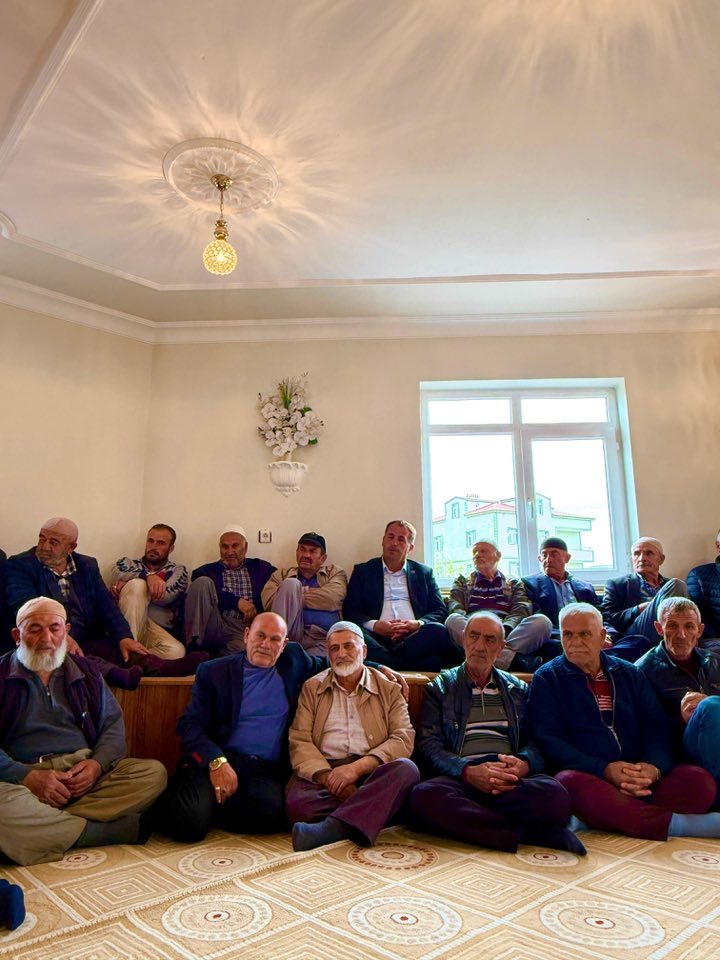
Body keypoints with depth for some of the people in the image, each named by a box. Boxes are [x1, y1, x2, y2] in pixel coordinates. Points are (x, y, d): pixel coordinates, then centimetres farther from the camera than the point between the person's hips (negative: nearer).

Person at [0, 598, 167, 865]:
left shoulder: (85, 670, 17)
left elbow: (113, 724, 13)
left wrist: (98, 763, -7)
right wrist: (28, 777, -18)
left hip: (85, 772, 4)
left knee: (154, 773, -18)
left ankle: (45, 823, -24)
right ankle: (119, 829, -24)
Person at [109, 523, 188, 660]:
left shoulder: (178, 571, 16)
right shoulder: (128, 562, 19)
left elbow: (165, 596, -5)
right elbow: (117, 575, -7)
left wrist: (125, 584, -4)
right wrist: (147, 575, -22)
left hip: (158, 630, 0)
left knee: (176, 651, -33)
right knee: (137, 584, -26)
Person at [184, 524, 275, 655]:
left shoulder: (260, 567, 20)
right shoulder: (207, 570, 17)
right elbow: (205, 594, -2)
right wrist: (237, 602, -10)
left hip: (244, 629, -2)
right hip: (212, 628, 2)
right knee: (203, 582, -21)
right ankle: (192, 647, -25)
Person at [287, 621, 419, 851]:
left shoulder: (388, 688, 14)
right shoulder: (312, 688, 16)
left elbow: (404, 739, 0)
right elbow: (299, 741, 4)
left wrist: (358, 767, -16)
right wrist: (329, 777, -16)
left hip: (372, 773, 1)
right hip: (322, 770, 0)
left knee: (406, 768, -32)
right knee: (296, 803, -33)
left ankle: (335, 826, -36)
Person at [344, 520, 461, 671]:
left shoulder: (424, 572, 21)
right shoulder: (362, 571, 17)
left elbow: (440, 611, 13)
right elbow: (350, 610, 7)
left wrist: (418, 624, -9)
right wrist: (374, 625, -13)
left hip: (413, 636, 1)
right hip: (379, 637, -1)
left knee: (438, 631, -30)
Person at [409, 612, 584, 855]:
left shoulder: (518, 689, 23)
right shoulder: (440, 687, 16)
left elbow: (536, 740, 13)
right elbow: (429, 744, 5)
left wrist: (523, 764, -11)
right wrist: (468, 772, -14)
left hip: (513, 780, 0)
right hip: (460, 777, 0)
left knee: (556, 796, -32)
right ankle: (527, 833, -24)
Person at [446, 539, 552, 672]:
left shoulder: (515, 584, 23)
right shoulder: (462, 581, 26)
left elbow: (521, 610, 5)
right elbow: (455, 606, 8)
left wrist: (503, 630, -18)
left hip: (508, 633, 0)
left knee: (541, 621, -26)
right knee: (453, 620, -33)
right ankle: (512, 659, -39)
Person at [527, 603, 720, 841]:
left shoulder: (630, 674, 20)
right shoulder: (547, 678, 8)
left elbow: (657, 728, 12)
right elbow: (549, 741, -3)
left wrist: (654, 767, -11)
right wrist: (604, 770, -16)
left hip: (642, 781, 3)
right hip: (587, 776, -3)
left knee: (699, 779, -21)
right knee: (570, 782, -37)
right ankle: (676, 823, -33)